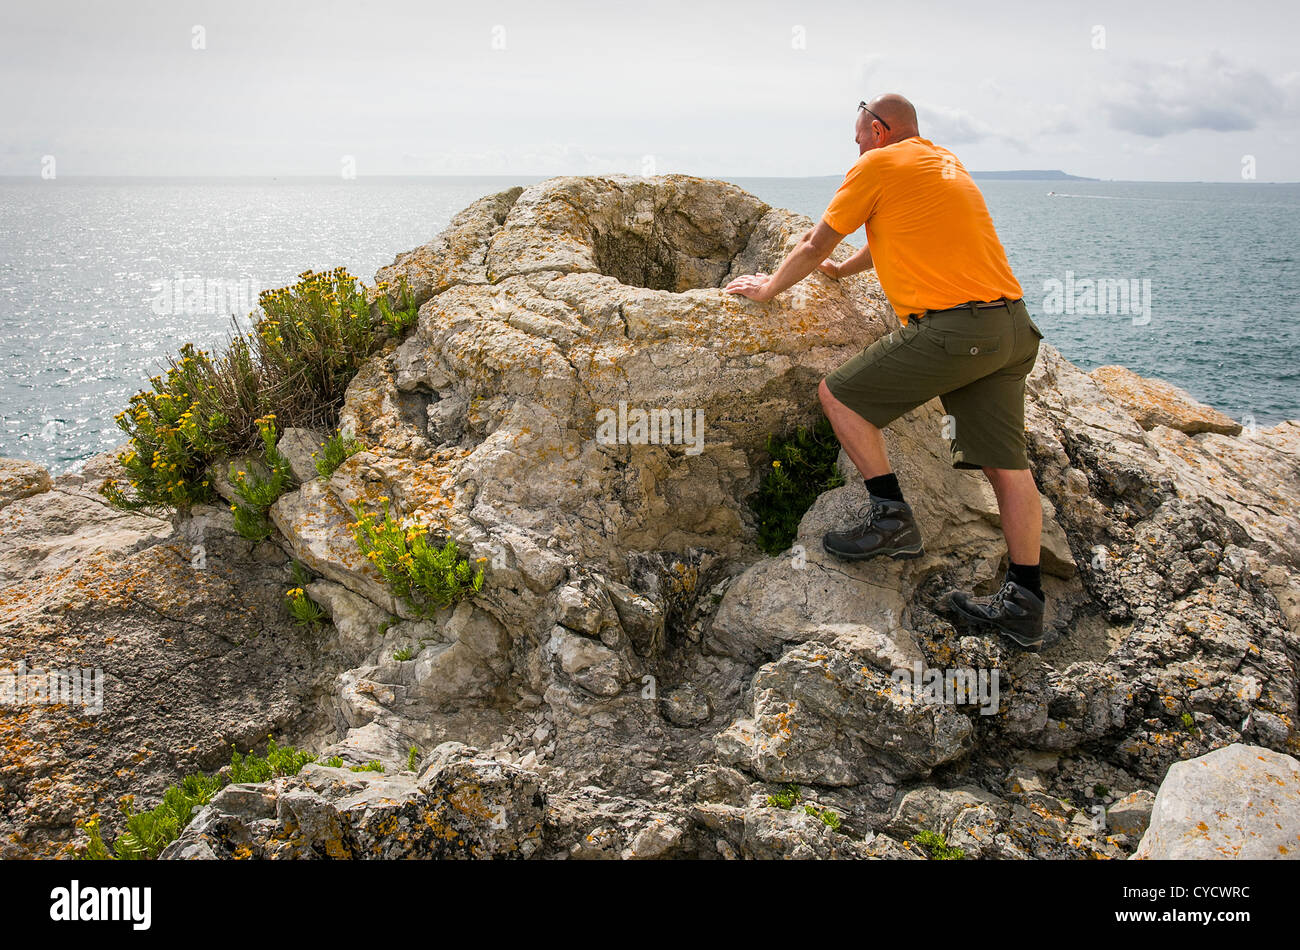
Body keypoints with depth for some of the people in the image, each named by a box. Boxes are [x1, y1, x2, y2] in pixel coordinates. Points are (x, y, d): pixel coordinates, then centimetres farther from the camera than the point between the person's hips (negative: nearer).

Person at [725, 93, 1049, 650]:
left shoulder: (878, 165, 2)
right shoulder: (944, 161, 26)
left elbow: (816, 245, 9)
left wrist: (769, 287, 25)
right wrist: (843, 270, 54)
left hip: (952, 327, -8)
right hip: (1012, 325, 8)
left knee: (839, 394, 6)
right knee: (1007, 464, 6)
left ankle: (890, 516, 2)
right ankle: (1024, 603, 9)